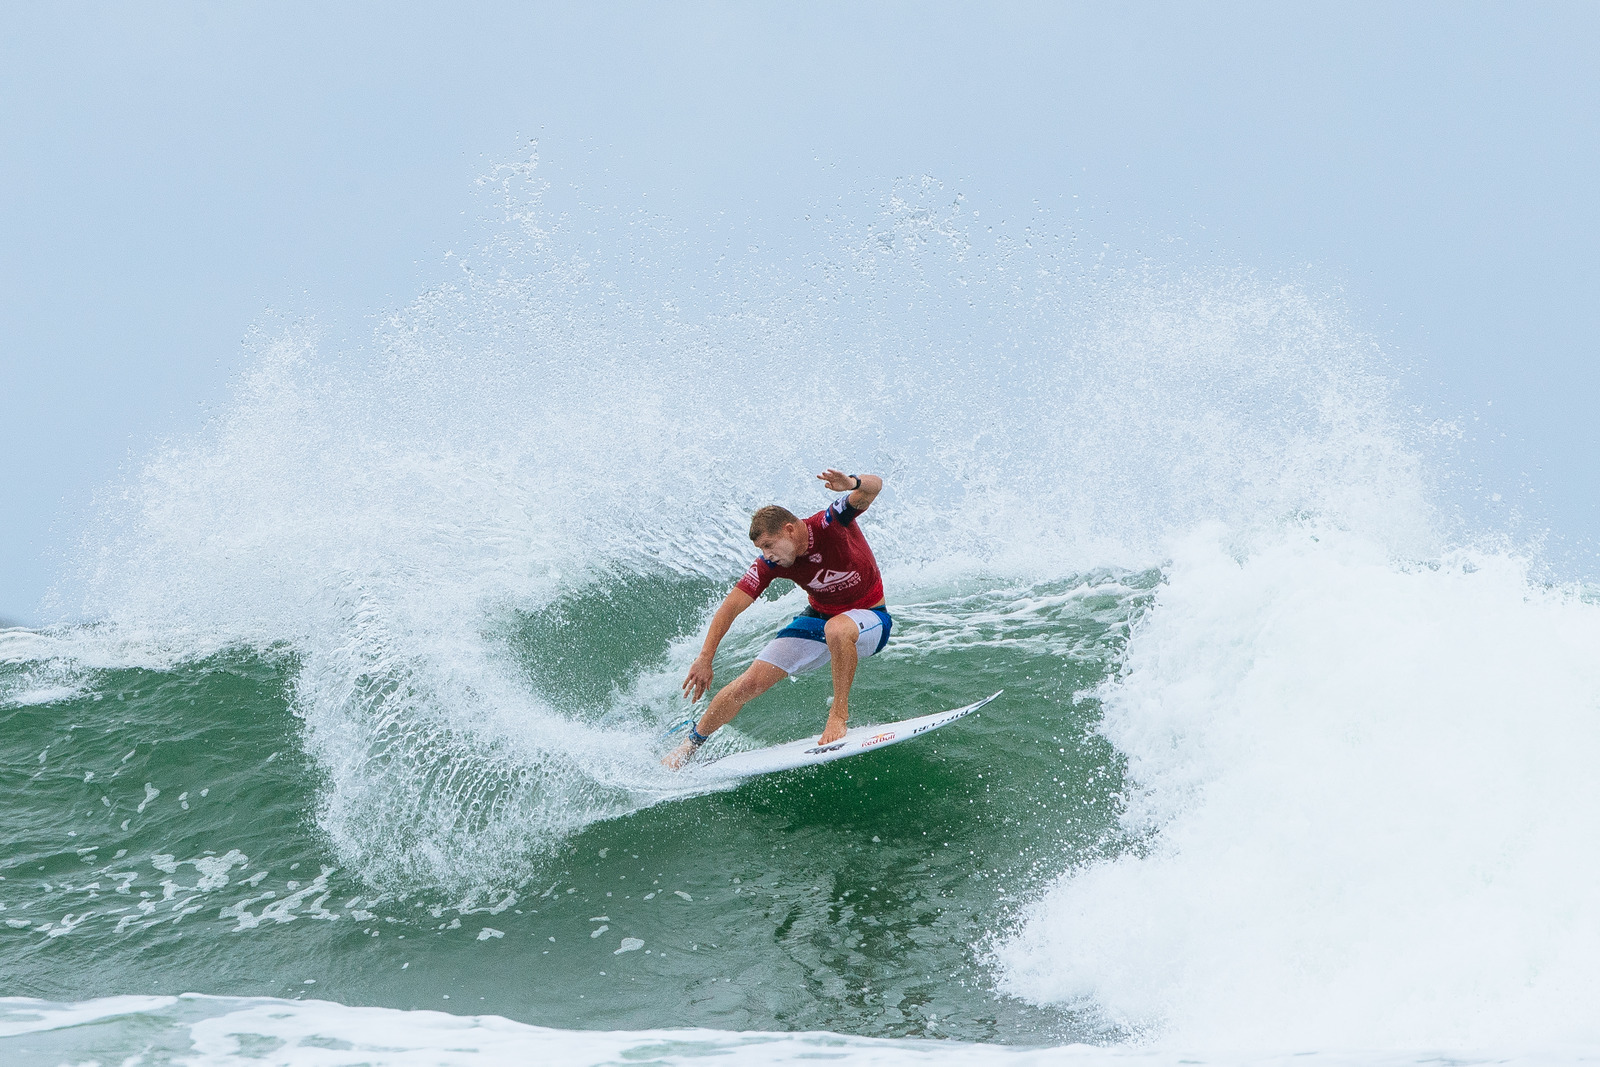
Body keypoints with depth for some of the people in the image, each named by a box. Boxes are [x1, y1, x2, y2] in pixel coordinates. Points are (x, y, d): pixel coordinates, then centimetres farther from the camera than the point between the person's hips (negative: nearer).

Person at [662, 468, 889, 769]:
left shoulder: (830, 524, -28)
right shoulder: (770, 564, -16)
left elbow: (874, 487, -40)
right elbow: (732, 606, -14)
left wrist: (853, 484, -64)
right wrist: (705, 658, -20)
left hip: (869, 619, -4)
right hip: (818, 618, 4)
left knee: (837, 629, -43)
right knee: (751, 682, -4)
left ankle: (839, 713, -23)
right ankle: (690, 745, 16)